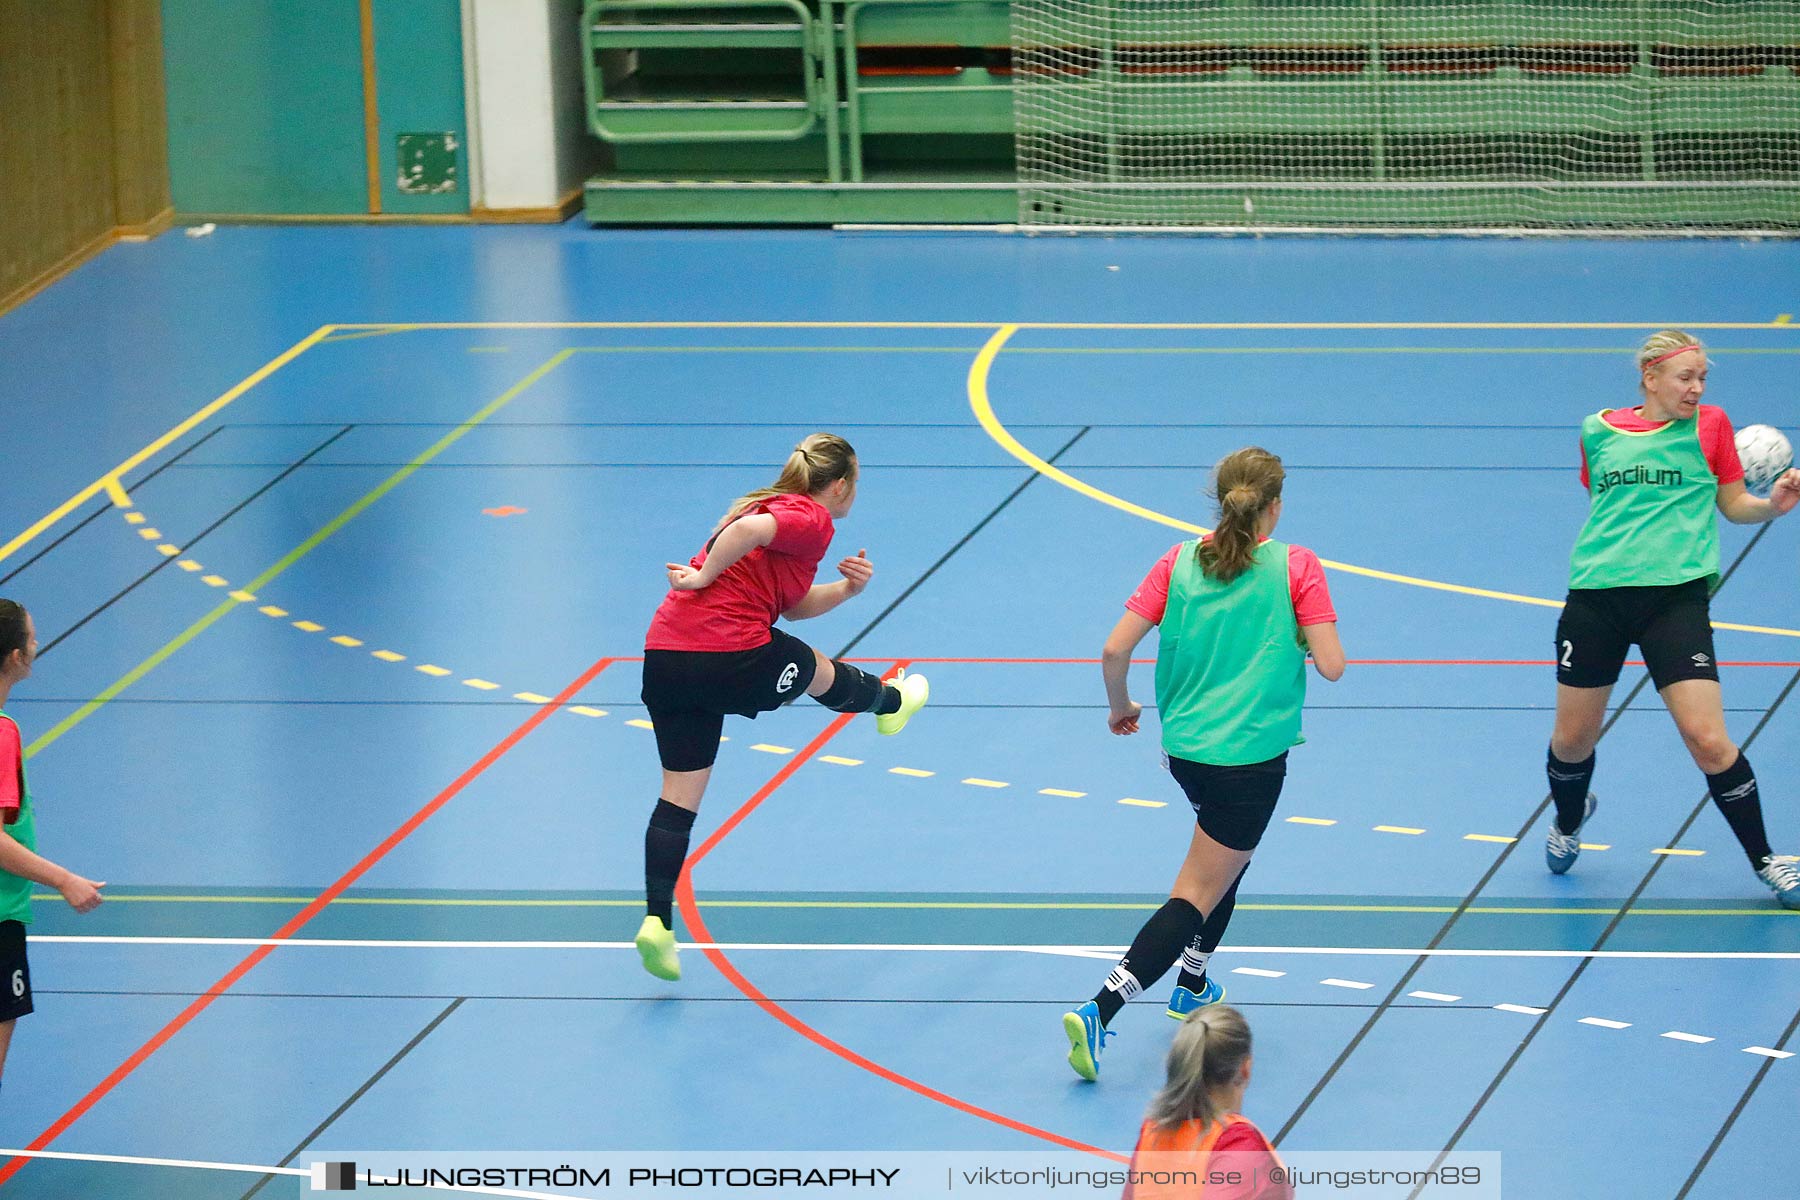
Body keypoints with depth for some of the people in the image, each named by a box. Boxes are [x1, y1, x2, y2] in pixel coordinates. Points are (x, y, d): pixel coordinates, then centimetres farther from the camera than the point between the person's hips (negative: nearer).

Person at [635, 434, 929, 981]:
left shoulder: (777, 506, 24)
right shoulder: (812, 521, -5)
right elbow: (748, 528, -25)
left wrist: (845, 588, 12)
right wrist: (704, 578, -14)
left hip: (663, 656, 8)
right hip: (732, 660, -8)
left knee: (679, 792, 5)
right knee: (820, 671, 25)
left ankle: (657, 921, -3)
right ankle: (890, 703, 57)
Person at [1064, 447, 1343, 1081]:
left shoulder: (1179, 563, 1)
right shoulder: (1295, 567, -9)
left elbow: (1115, 650, -5)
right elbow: (1331, 665, -13)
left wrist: (1120, 706, 13)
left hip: (1185, 745, 5)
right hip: (1252, 755, -5)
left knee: (1228, 856, 32)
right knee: (1195, 897, -3)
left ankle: (1192, 983, 36)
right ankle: (1100, 1011, -18)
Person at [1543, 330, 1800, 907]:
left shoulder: (1709, 425, 4)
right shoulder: (1599, 431, 9)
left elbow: (1733, 504, 10)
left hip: (1675, 595, -2)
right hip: (1596, 598, 2)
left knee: (1707, 739, -13)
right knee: (1572, 740, 10)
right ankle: (1569, 821, 44)